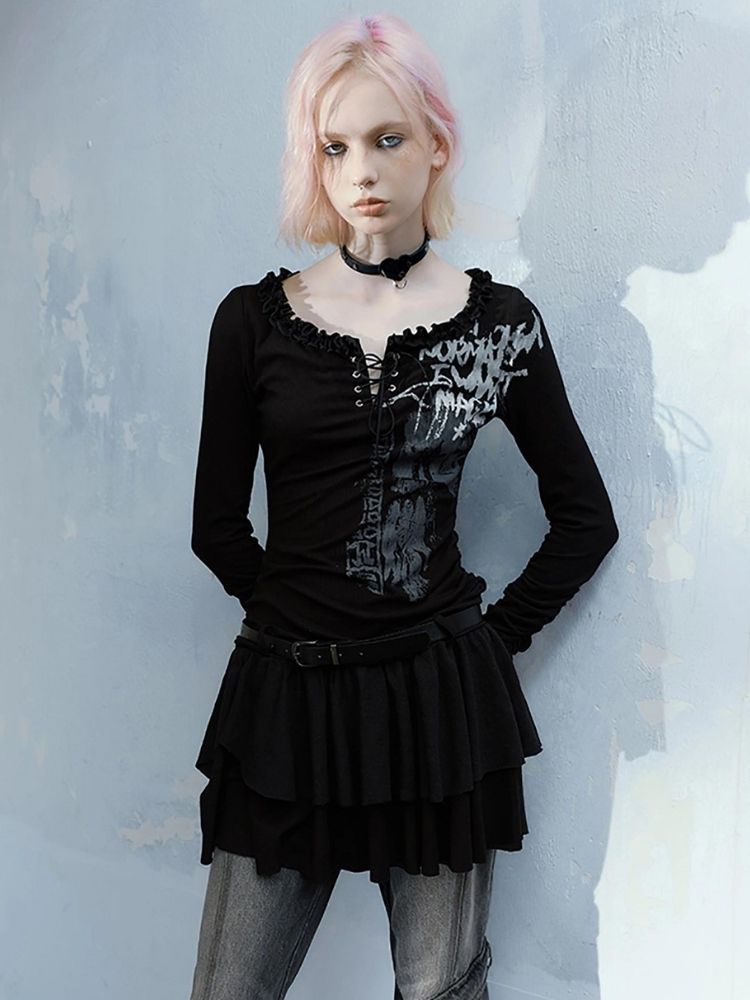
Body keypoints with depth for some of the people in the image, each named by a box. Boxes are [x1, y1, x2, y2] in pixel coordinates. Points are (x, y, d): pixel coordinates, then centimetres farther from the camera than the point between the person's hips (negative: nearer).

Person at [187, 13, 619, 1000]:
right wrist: (305, 619, 6)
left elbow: (586, 516, 7)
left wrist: (501, 632, 3)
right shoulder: (254, 319, 1)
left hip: (444, 697, 0)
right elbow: (218, 525, 5)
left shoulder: (500, 320, 1)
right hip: (287, 691, 1)